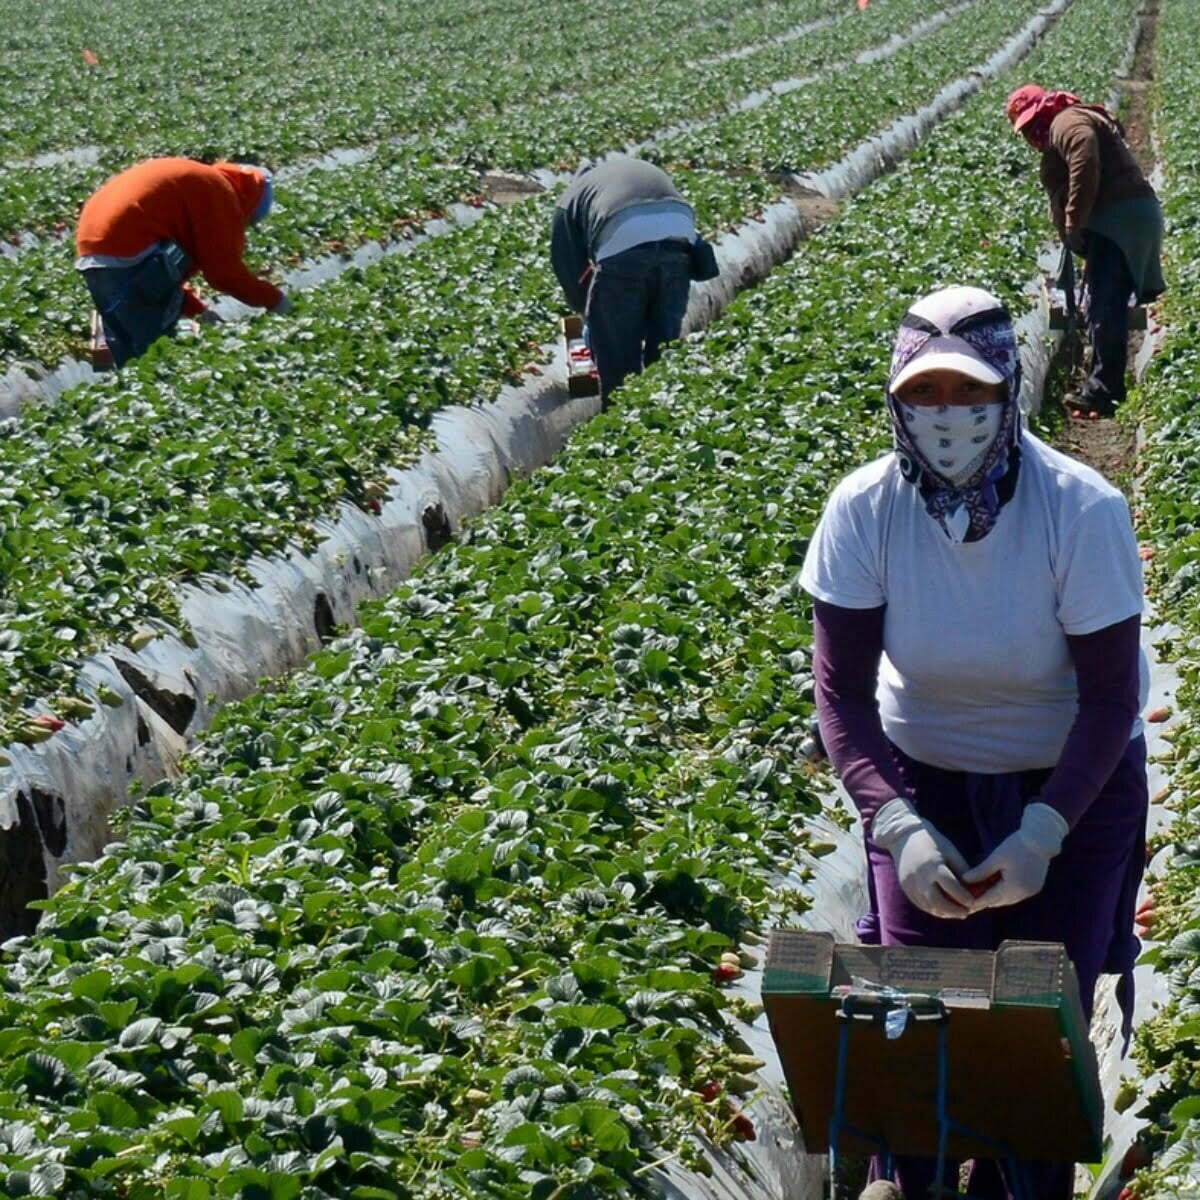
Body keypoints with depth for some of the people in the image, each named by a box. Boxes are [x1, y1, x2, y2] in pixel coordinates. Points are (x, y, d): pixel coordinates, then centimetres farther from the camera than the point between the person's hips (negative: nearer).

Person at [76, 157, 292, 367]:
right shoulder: (220, 192, 1)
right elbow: (225, 271, -4)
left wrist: (197, 309, 25)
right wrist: (273, 298, 9)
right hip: (128, 255, -10)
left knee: (125, 348, 15)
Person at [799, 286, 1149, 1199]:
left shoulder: (1082, 511, -24)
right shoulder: (865, 509, -19)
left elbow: (1111, 696, -17)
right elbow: (841, 686, -14)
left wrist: (1043, 833, -26)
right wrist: (897, 825, -26)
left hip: (1074, 781, -1)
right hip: (923, 777, 1)